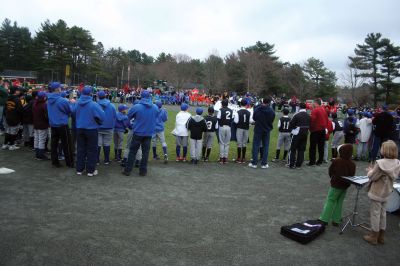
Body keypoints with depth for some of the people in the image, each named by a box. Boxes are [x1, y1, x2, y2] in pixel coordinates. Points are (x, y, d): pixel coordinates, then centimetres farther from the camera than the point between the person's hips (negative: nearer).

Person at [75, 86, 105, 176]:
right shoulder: (93, 104, -20)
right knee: (92, 150, 6)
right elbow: (102, 116, -19)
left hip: (79, 129, 5)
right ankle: (90, 170, 11)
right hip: (91, 129, -5)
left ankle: (79, 169, 21)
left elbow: (74, 112, 12)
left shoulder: (78, 103, -5)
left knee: (81, 149, 15)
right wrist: (99, 122, 1)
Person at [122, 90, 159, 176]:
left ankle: (128, 170, 14)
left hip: (138, 133, -2)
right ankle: (143, 171, 15)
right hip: (149, 133, 2)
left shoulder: (136, 107, -15)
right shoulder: (155, 107, -5)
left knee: (133, 151, 9)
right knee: (145, 152, 10)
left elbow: (128, 117, -1)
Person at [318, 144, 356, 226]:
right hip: (345, 186, 4)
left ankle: (324, 219, 3)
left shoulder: (336, 161, -18)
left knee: (330, 201, 5)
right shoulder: (352, 164, -6)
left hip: (336, 185, -4)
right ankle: (336, 220, 17)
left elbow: (330, 171, -6)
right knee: (339, 202, 14)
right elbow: (352, 175, 3)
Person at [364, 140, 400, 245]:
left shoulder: (380, 163, -27)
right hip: (386, 193, 7)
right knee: (383, 213, 19)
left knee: (375, 214, 7)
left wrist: (370, 170, 2)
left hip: (377, 193, -7)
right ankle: (381, 236, 33)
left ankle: (373, 237, 19)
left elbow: (372, 177, -18)